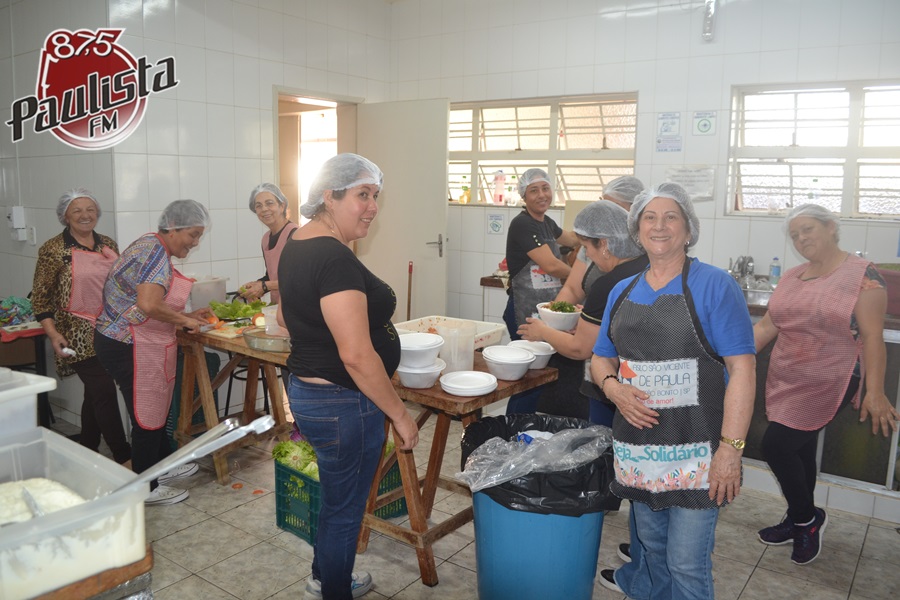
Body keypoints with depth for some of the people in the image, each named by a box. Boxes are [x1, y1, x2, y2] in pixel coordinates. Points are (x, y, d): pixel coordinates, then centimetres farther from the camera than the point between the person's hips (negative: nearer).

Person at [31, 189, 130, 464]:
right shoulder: (53, 250, -6)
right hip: (79, 336, -5)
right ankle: (124, 458, -2)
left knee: (96, 393, 13)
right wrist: (52, 334, -14)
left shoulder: (109, 244, 9)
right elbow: (40, 298, -5)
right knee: (105, 392, -10)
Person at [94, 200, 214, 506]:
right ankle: (147, 489, 16)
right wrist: (184, 320, -17)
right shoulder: (155, 252, -19)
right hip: (130, 348, -10)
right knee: (147, 417, 2)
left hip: (140, 345, 10)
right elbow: (149, 305, -32)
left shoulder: (155, 249, 13)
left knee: (155, 409, 22)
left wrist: (189, 316, 8)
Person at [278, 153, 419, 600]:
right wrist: (400, 415, -21)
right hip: (344, 403, -10)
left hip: (306, 390, 10)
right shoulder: (336, 258, -25)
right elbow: (357, 355, -29)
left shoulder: (296, 245, 5)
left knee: (337, 494, 28)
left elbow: (286, 316, 20)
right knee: (345, 509, 10)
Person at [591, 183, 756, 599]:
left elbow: (741, 369, -12)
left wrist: (731, 448, -17)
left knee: (687, 564, 3)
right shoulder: (623, 292, 9)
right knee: (649, 542, 22)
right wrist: (613, 387, -7)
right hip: (637, 443, 5)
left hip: (695, 449, -5)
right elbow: (601, 359, 16)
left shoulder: (714, 285, -8)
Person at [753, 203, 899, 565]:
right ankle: (800, 522, 34)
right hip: (786, 382, 6)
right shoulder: (790, 278, 8)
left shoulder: (862, 274, -9)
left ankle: (806, 518, 17)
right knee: (799, 451, 15)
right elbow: (767, 325, 9)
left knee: (776, 445, -8)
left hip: (827, 383, -6)